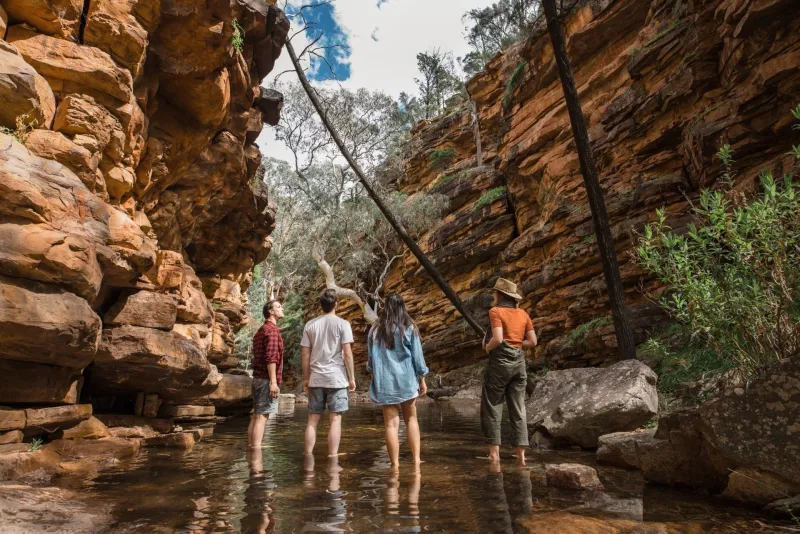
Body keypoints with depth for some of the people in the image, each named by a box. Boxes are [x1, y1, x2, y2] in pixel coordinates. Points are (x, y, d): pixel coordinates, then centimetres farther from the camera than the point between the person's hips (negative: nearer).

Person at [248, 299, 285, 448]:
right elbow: (271, 357, -20)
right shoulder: (272, 329, -11)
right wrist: (273, 382, -22)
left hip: (258, 378, 9)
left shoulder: (260, 331, 20)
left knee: (256, 416, 10)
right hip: (267, 379, -9)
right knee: (262, 417, -10)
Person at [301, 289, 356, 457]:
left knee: (313, 419, 11)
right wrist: (352, 377, -1)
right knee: (335, 419, 1)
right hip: (337, 378, -3)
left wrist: (306, 378, 14)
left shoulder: (310, 325, 5)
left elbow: (305, 354, 6)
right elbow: (347, 353, -9)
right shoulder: (342, 324, -5)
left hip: (316, 379, 4)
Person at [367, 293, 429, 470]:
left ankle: (395, 466, 3)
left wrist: (375, 375, 24)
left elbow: (370, 358, 10)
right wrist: (422, 380, 9)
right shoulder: (409, 328, -3)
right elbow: (417, 357, 0)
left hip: (384, 383, 1)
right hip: (406, 380, -1)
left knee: (391, 424, 3)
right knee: (411, 419, 13)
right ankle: (416, 460, 6)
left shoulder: (376, 329, 3)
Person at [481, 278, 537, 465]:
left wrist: (487, 347, 0)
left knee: (491, 407, 5)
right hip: (519, 362, 6)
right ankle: (521, 454, 7)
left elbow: (497, 339, -19)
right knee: (518, 409, 9)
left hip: (500, 361, -5)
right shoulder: (523, 313, 10)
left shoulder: (496, 311, -7)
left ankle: (494, 452, 4)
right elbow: (532, 341, 7)